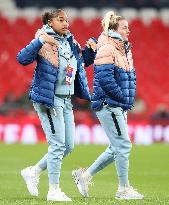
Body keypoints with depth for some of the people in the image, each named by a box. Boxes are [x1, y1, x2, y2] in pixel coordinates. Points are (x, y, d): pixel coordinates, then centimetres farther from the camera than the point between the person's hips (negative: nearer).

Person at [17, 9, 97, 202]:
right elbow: (22, 58, -23)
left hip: (66, 101, 8)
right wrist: (40, 41, -32)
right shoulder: (44, 42, -10)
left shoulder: (71, 43, 12)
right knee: (58, 144, -9)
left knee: (68, 146, 9)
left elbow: (85, 61, 28)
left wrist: (90, 47, 9)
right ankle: (53, 191, -2)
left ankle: (33, 172, 23)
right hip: (48, 99, -8)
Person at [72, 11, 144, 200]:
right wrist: (123, 97, -16)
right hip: (108, 104, -10)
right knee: (123, 145, -7)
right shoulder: (107, 50, -13)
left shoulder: (124, 50, 17)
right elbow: (105, 78, -22)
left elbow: (130, 76, 25)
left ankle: (85, 175, 20)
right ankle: (124, 189, 1)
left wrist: (128, 99, 11)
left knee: (116, 148, 11)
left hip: (120, 106, 10)